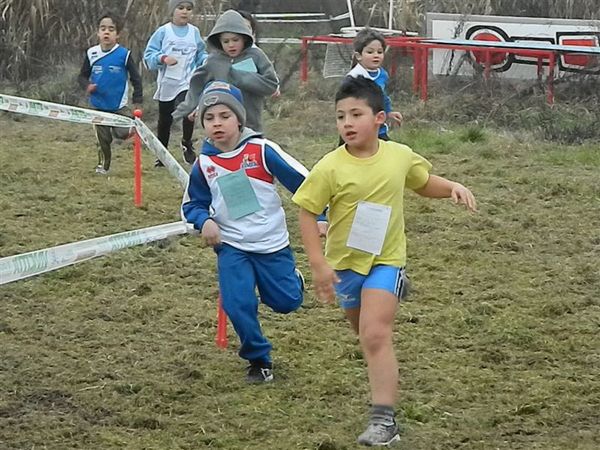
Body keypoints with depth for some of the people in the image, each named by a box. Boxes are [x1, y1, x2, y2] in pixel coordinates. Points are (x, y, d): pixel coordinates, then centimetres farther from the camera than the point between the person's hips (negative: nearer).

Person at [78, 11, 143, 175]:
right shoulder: (92, 53, -5)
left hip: (119, 106, -2)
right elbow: (82, 76, 5)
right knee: (103, 138, 11)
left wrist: (137, 103, -6)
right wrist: (87, 86, -17)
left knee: (123, 133, -13)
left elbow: (136, 79, -5)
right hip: (99, 106, 2)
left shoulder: (124, 54, -13)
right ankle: (103, 164, 30)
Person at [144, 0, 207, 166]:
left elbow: (201, 55, 13)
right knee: (164, 121, 13)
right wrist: (162, 58, -20)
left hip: (188, 83, -1)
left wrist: (206, 61, -7)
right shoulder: (163, 32, -1)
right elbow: (149, 55, -3)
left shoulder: (194, 32, 5)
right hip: (167, 84, 1)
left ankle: (187, 144, -3)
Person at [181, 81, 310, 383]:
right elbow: (192, 204, 10)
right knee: (238, 305, -12)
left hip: (272, 244, -1)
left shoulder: (261, 150, -13)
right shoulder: (204, 163, -3)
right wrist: (204, 221, -12)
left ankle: (292, 279, 42)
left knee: (286, 302, 5)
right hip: (231, 247, 2)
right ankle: (259, 360, 9)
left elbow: (302, 181, -9)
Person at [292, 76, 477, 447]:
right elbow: (307, 212, -10)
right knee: (366, 335, 20)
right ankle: (385, 376, 49)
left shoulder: (400, 156, -7)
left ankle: (384, 420, -17)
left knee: (376, 335, -17)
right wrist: (318, 263, -16)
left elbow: (423, 182, 14)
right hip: (344, 262, 2)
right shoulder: (331, 167, -15)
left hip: (386, 261, -2)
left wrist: (453, 187, -4)